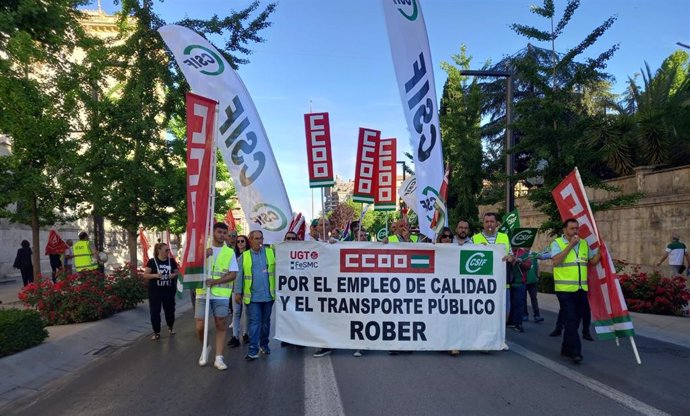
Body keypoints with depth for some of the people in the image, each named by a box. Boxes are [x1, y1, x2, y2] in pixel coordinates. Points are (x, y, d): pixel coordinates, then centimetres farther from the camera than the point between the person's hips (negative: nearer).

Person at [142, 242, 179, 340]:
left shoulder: (172, 261, 2)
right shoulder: (152, 261, -7)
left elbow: (176, 272, 11)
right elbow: (145, 275, -7)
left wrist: (174, 275, -12)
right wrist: (155, 275, -24)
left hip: (169, 291, 3)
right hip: (155, 292, -2)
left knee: (170, 309, 12)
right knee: (154, 312, 1)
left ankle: (170, 327, 35)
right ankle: (156, 332, 13)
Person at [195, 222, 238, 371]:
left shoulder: (230, 252, 4)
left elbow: (233, 274, -3)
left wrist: (215, 281, -16)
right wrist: (204, 257, -16)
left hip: (221, 295, 0)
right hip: (203, 293, 0)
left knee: (221, 326, 4)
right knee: (200, 327, 2)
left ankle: (219, 358, 13)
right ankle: (206, 347, 30)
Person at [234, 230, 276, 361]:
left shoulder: (271, 252, 1)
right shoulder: (244, 256, 3)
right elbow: (239, 276, 4)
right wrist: (238, 292, 1)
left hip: (269, 295, 1)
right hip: (252, 296, -1)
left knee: (266, 321, 14)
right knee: (254, 322, -2)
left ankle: (264, 344, 29)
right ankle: (253, 349, 1)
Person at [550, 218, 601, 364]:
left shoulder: (584, 243, 13)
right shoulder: (557, 243, -4)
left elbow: (593, 261, 14)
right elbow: (556, 260, -19)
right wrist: (570, 245, -17)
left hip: (581, 290, 6)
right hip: (565, 289, -6)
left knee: (575, 320, 12)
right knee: (570, 321, -6)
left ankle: (567, 349, 24)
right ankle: (575, 351, -2)